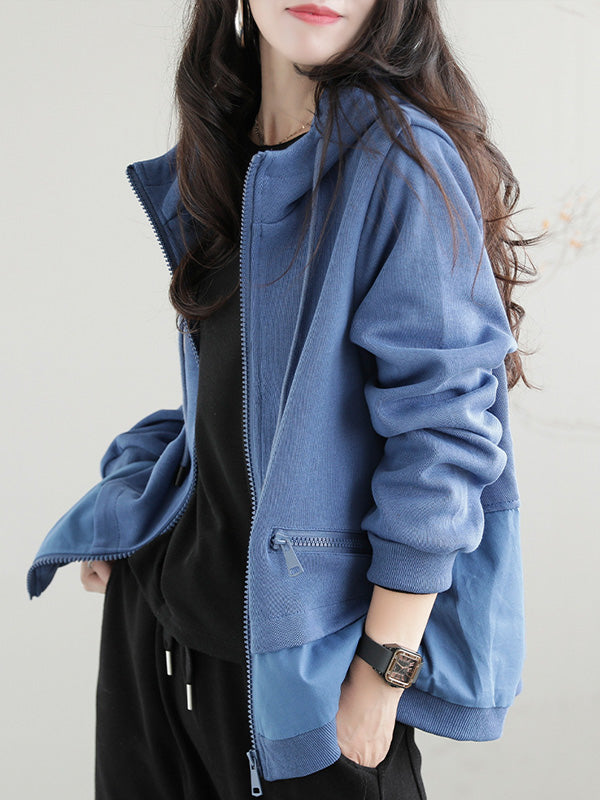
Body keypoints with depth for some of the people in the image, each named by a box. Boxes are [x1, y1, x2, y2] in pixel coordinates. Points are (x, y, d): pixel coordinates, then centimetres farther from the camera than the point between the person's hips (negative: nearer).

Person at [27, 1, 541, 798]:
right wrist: (123, 519, 12)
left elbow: (444, 430, -20)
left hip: (301, 636, -7)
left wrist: (383, 669, -18)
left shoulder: (395, 156, -18)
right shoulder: (224, 153, 6)